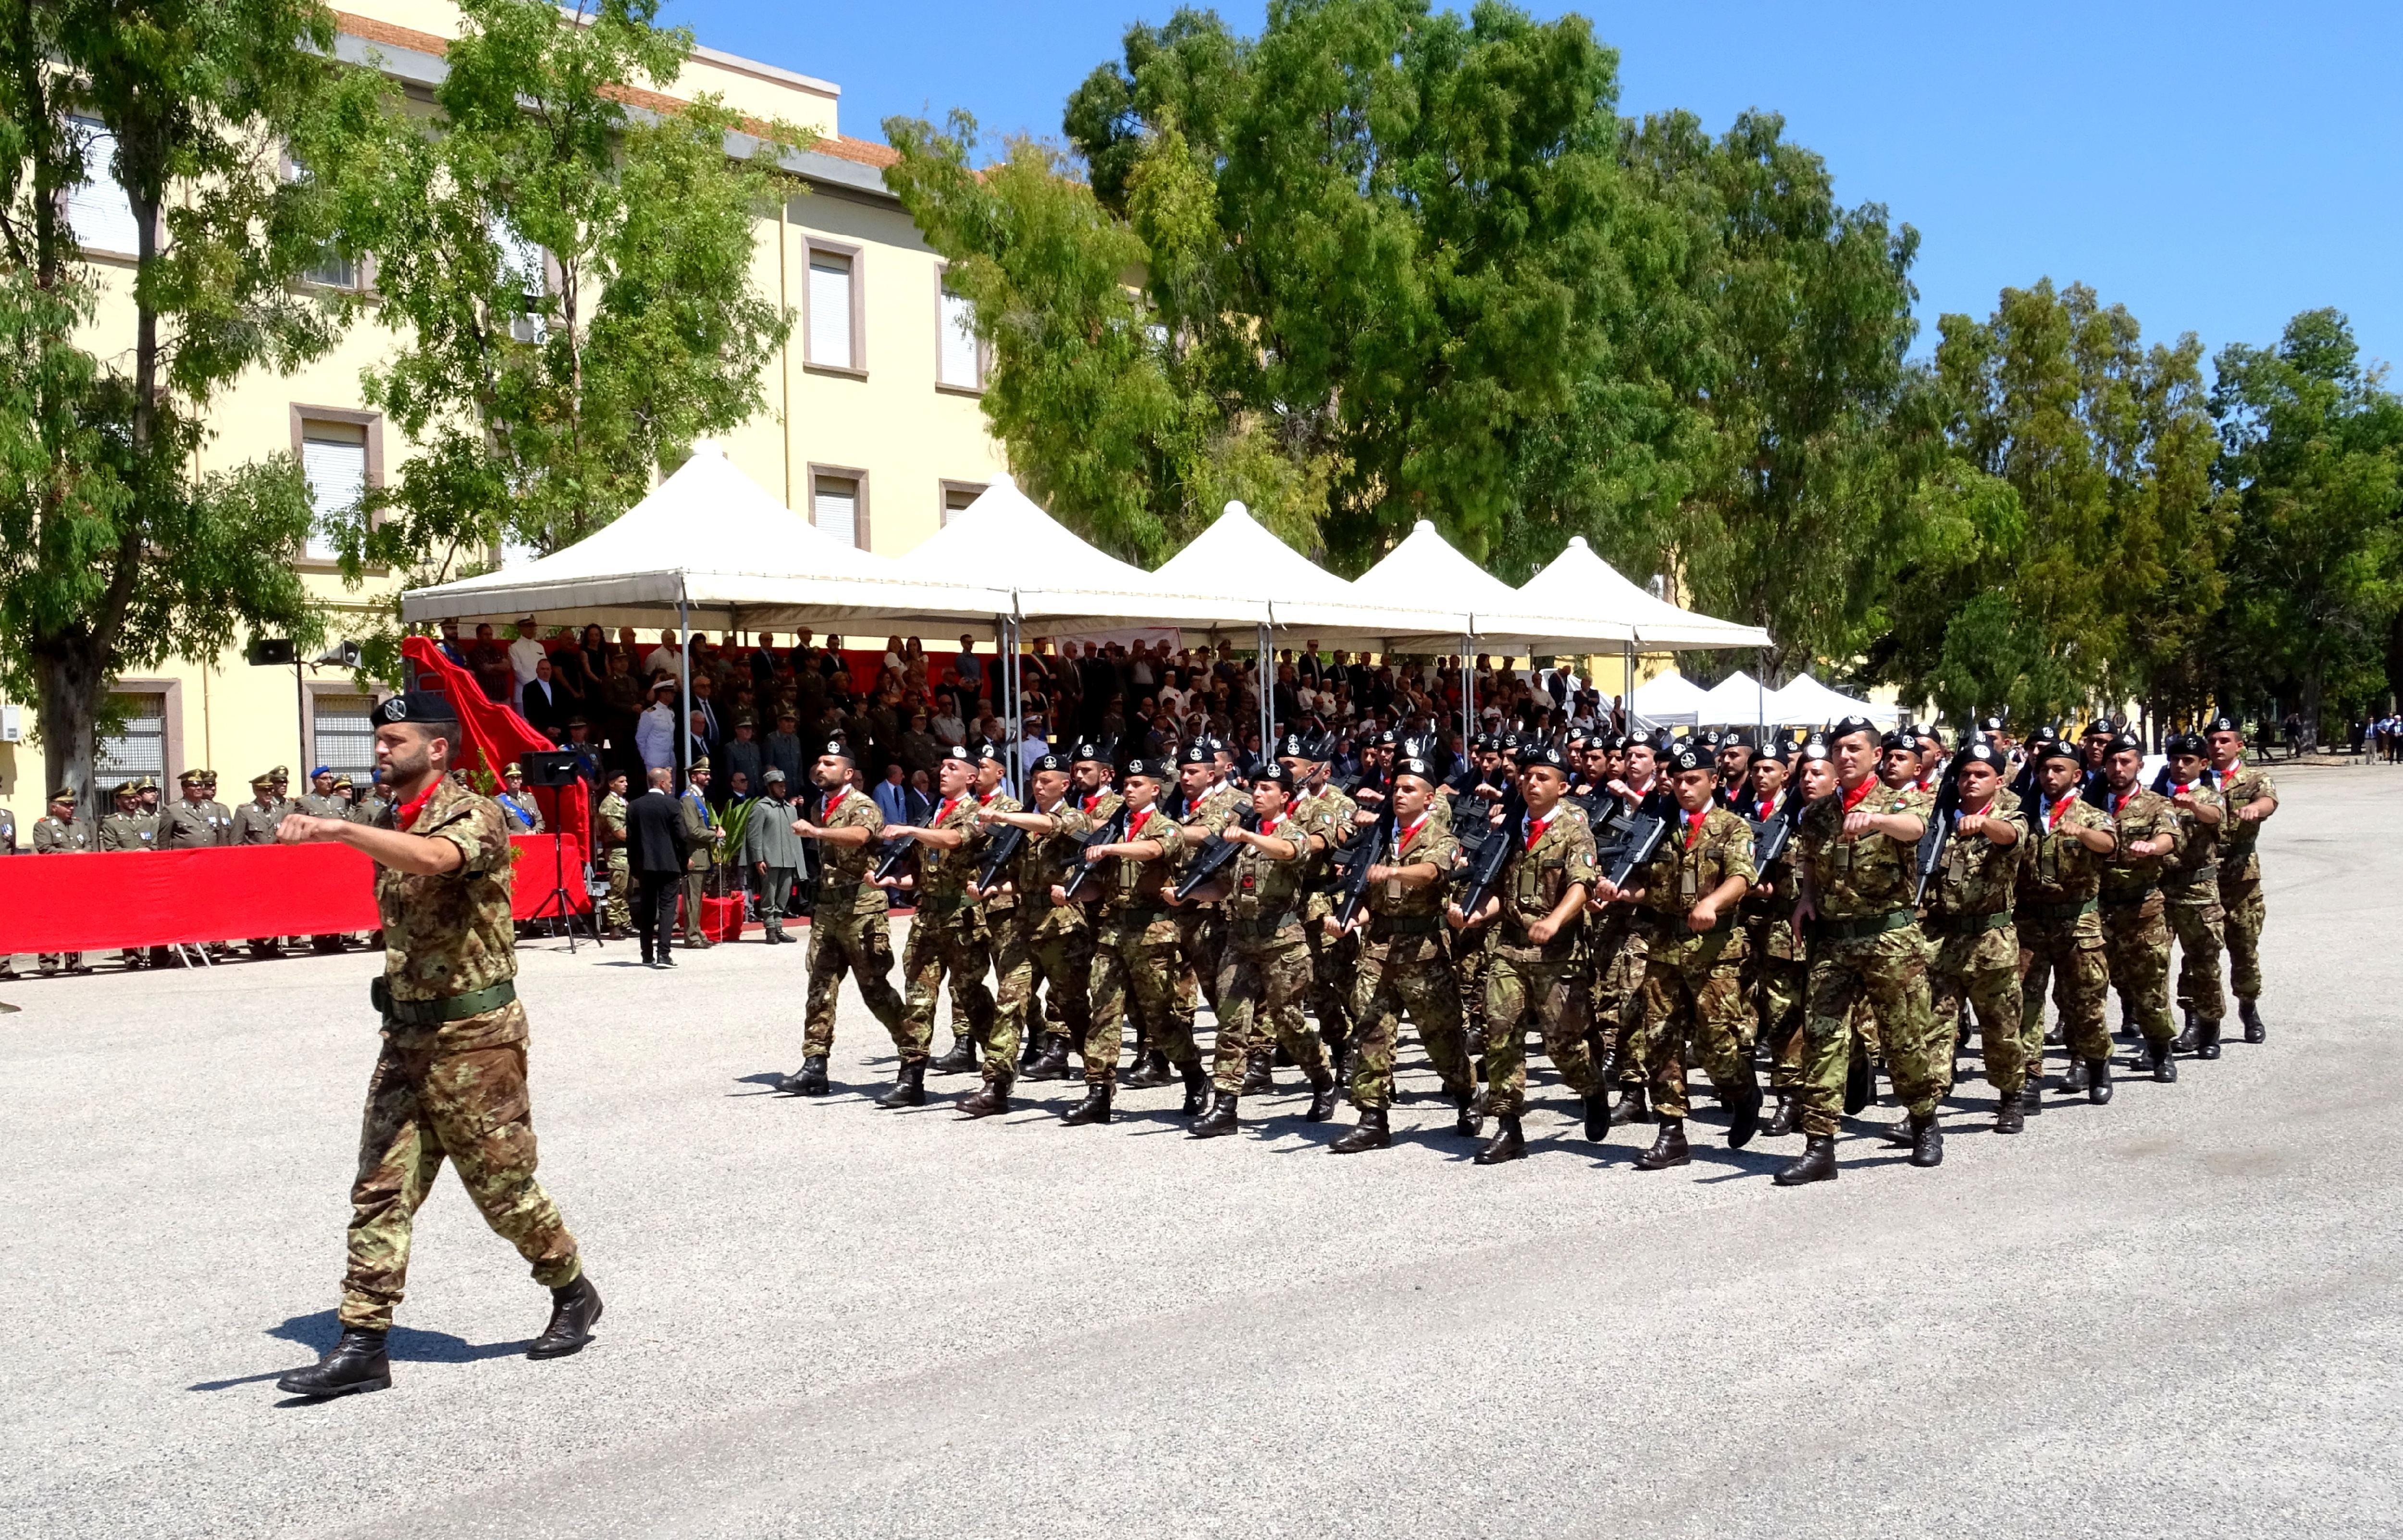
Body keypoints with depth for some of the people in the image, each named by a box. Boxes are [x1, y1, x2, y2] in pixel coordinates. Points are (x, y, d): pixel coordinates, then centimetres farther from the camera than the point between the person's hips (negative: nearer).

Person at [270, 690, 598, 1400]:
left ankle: (574, 1295, 24)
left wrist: (338, 829, -47)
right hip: (408, 1033, 8)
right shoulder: (396, 829, 13)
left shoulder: (472, 816, -13)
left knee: (503, 1185, 3)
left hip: (474, 1035, -8)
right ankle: (363, 1344, 5)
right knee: (380, 1189, 2)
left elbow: (434, 860, -38)